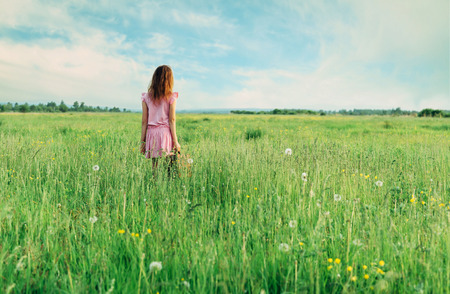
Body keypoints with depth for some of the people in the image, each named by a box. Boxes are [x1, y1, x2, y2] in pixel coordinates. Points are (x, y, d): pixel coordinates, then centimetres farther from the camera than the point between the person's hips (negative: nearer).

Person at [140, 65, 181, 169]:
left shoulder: (146, 97, 6)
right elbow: (172, 120, -4)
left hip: (151, 133, 3)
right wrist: (175, 141, -1)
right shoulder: (171, 97, -1)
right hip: (166, 133, -2)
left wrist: (142, 141, 10)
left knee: (155, 168, 6)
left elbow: (144, 122, 5)